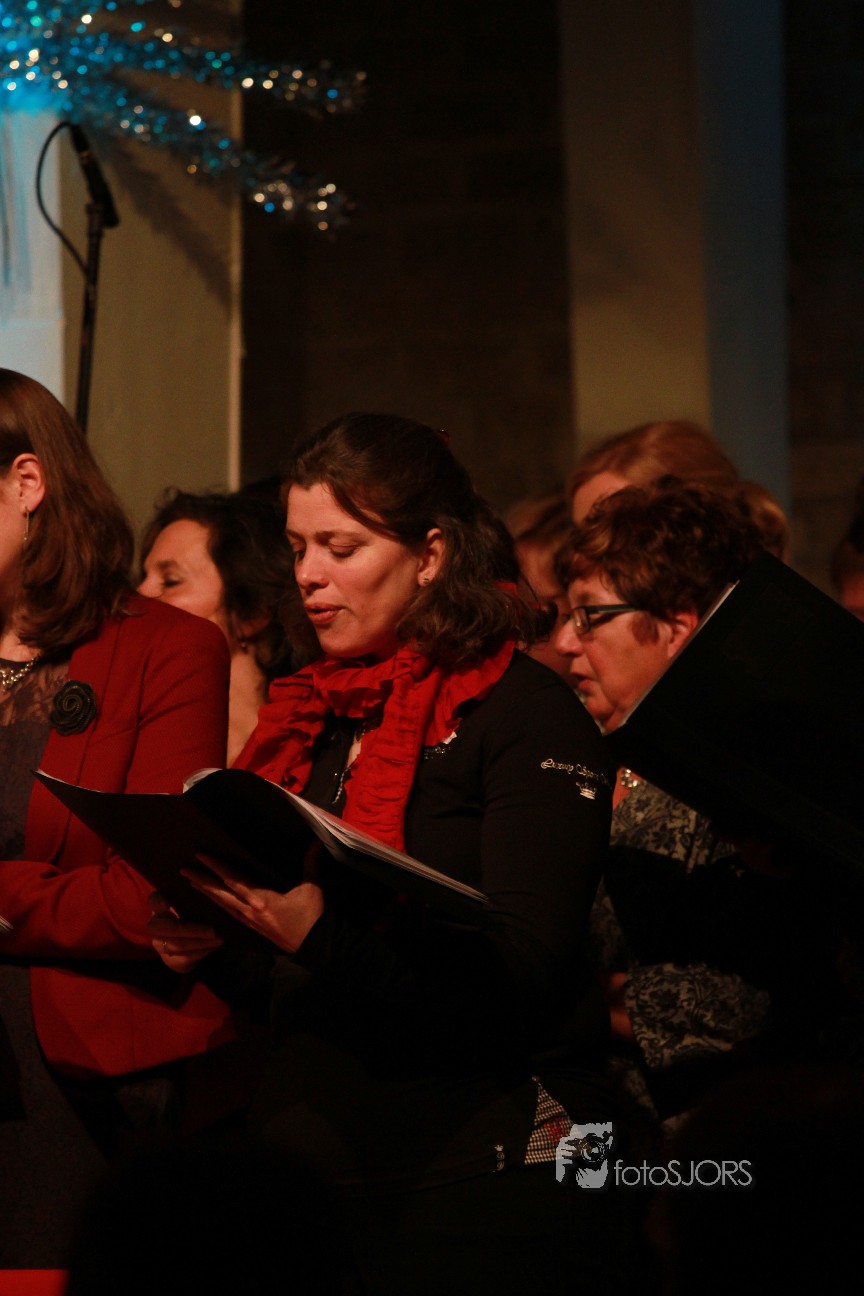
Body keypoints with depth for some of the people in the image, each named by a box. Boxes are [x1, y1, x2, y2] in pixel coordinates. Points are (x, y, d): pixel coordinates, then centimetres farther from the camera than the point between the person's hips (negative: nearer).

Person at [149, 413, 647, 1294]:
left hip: (471, 1178, -6)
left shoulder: (530, 717, -7)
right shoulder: (311, 717, 14)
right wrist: (204, 947, -2)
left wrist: (319, 935, -28)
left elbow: (518, 983, -17)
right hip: (307, 1149, 6)